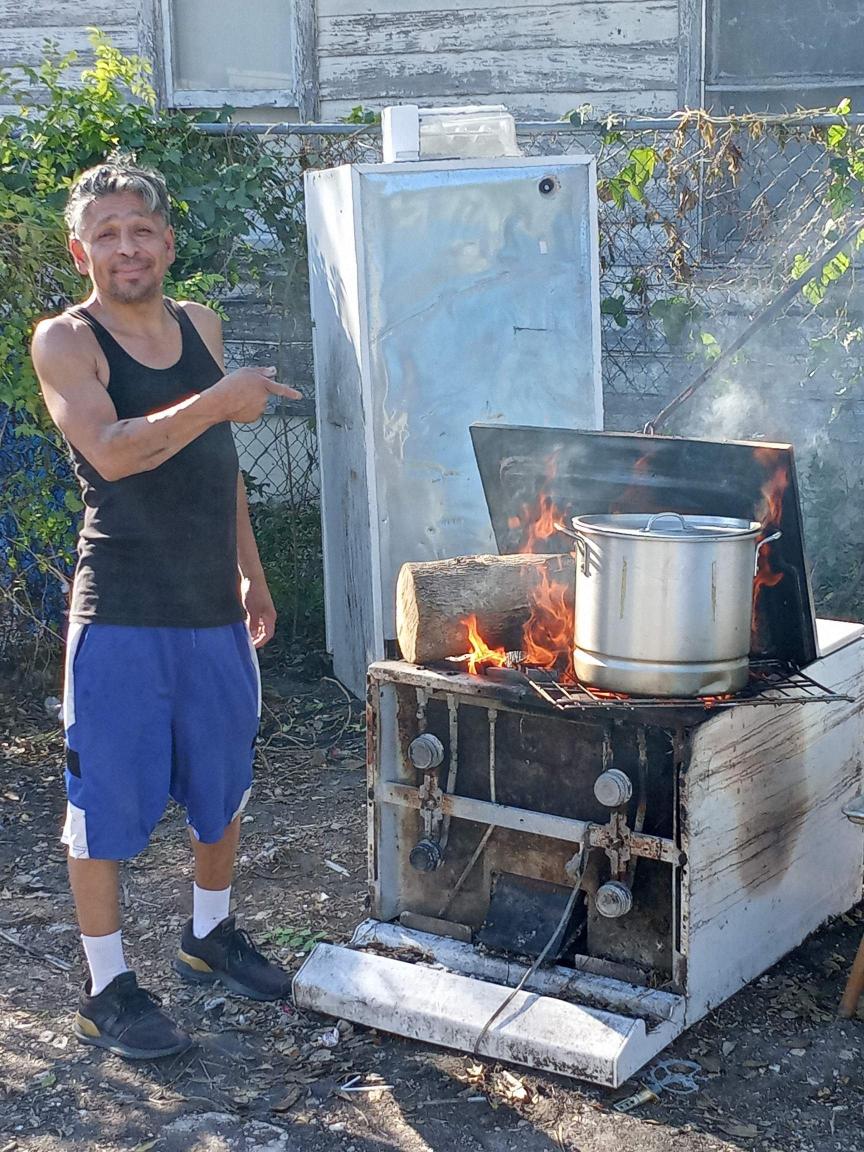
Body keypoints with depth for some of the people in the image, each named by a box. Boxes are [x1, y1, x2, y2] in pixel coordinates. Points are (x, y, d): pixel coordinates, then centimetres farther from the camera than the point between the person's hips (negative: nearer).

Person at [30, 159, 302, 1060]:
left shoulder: (199, 326, 9)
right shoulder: (64, 341, -9)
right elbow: (111, 452, -26)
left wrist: (250, 573, 17)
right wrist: (220, 401, -22)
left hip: (213, 607, 6)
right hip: (122, 613, -6)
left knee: (221, 783, 17)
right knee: (107, 798, 2)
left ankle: (209, 934, 39)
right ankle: (106, 990, 17)